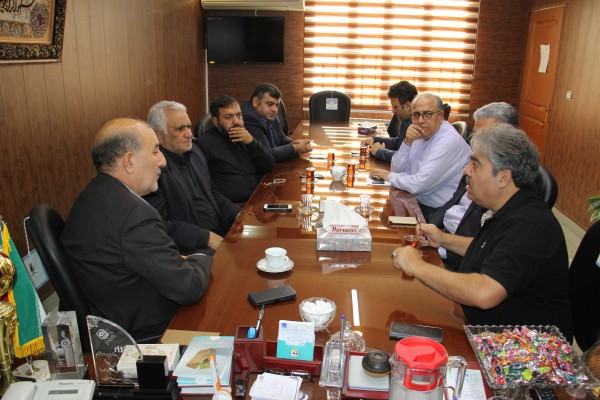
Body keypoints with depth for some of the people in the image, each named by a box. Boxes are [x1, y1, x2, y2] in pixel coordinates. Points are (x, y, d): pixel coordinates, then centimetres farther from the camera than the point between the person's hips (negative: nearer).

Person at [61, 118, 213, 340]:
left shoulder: (93, 195, 1)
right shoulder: (135, 214, -30)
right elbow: (189, 288, -25)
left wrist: (182, 261, -4)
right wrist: (201, 260, -6)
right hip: (144, 334, -9)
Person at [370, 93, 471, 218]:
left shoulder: (448, 141, -21)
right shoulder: (420, 135, 6)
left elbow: (418, 185, -25)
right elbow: (398, 170, 4)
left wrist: (388, 176, -8)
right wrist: (407, 142, -12)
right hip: (417, 202, 7)